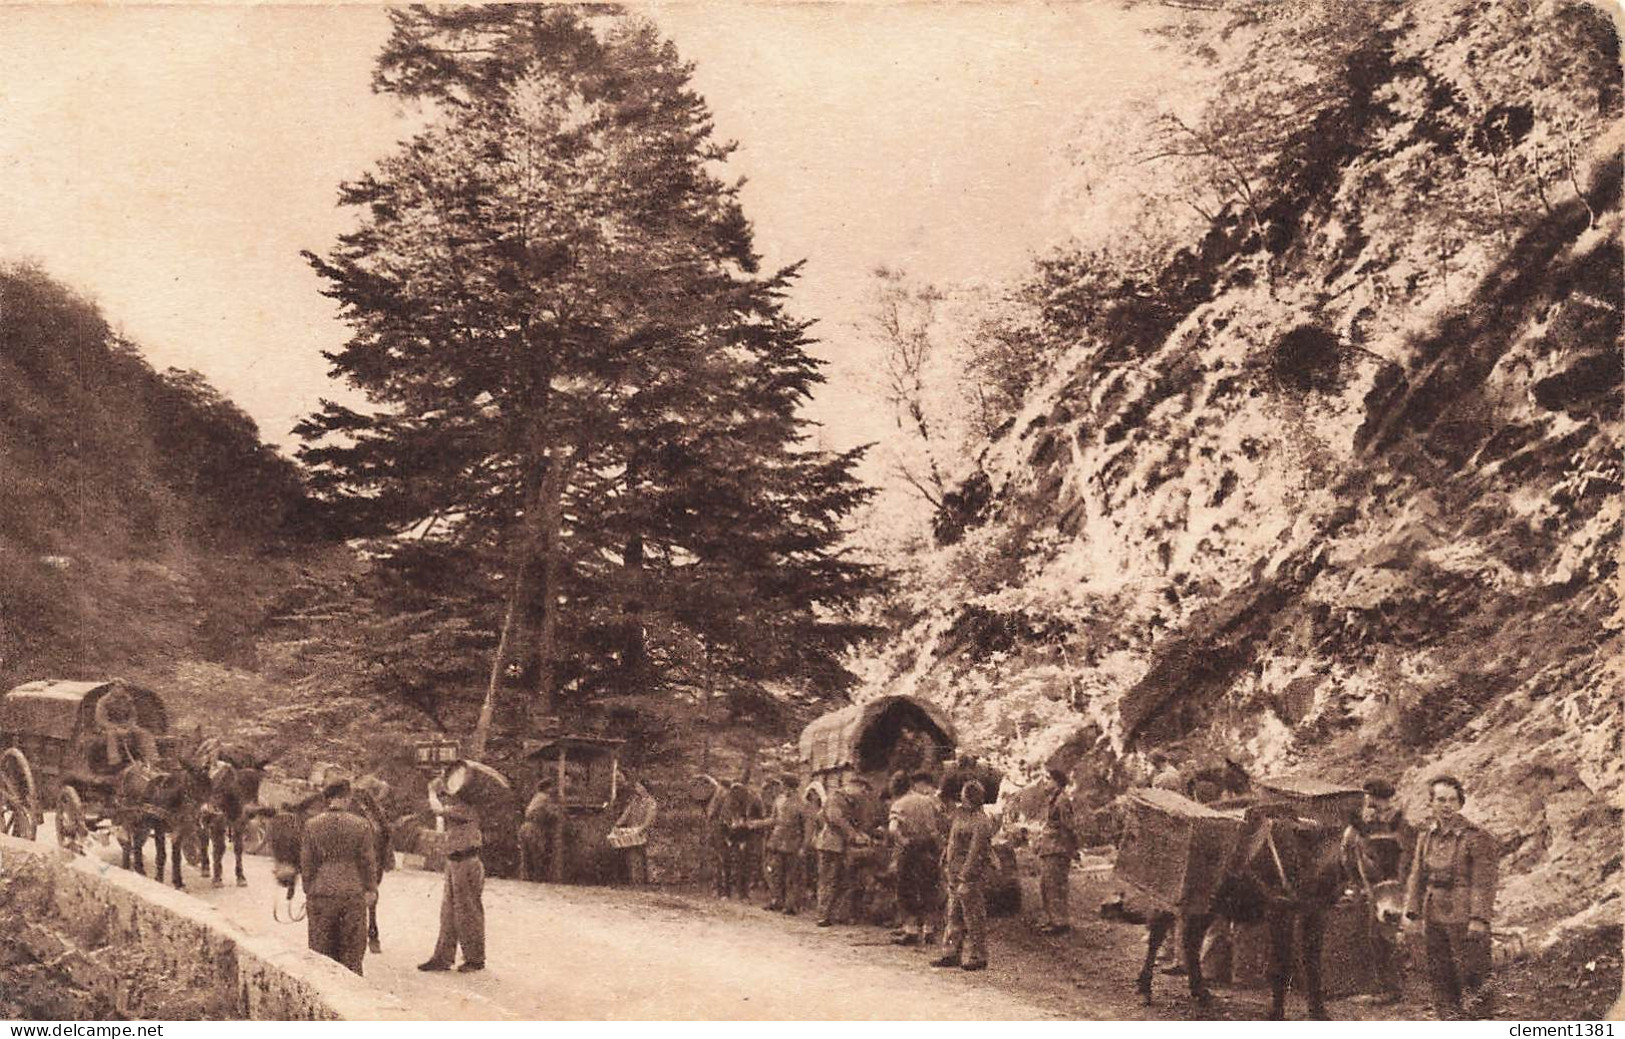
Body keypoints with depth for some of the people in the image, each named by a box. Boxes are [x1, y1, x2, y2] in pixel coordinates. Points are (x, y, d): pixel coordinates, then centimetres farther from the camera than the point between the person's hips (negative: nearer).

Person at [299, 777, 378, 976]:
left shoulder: (311, 825, -3)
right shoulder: (361, 825, -5)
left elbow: (306, 863, 0)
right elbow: (369, 862, -2)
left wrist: (308, 891, 9)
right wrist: (371, 890, 9)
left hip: (321, 893, 0)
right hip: (354, 894, 0)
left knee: (321, 952, 11)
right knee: (352, 950, 11)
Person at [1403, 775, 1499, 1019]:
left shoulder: (1476, 838, -8)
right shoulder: (1426, 838, 10)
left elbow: (1483, 882, -13)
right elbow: (1417, 878, 12)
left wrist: (1479, 918, -19)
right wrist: (1413, 912, 5)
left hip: (1464, 919, -6)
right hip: (1434, 919, 6)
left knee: (1471, 976, -2)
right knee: (1439, 976, 11)